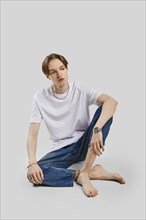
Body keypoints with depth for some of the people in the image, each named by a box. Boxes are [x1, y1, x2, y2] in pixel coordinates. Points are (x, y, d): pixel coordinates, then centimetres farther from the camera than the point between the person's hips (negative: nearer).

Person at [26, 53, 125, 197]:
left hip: (84, 144, 1)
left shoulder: (81, 89, -6)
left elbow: (111, 101, -23)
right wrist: (32, 162, -28)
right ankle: (91, 173, -22)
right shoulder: (40, 97, -5)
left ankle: (84, 172, -29)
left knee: (105, 110, -26)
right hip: (61, 150, 0)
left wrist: (97, 129, -40)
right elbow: (33, 134, -10)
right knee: (34, 174, -30)